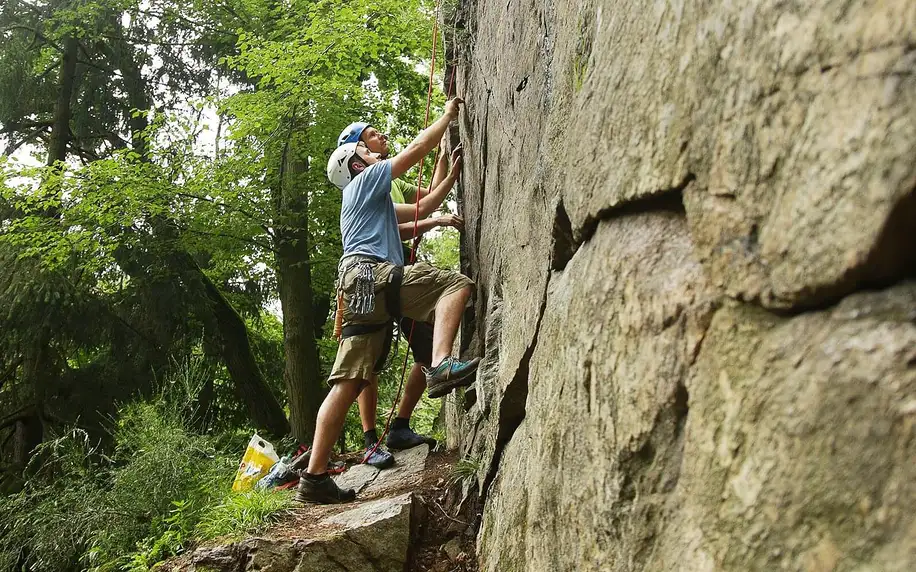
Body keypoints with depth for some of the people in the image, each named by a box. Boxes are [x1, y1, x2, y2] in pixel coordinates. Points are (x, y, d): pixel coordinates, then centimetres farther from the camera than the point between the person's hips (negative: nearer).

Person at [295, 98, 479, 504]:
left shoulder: (372, 201, 40)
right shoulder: (365, 182, 14)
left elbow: (421, 208, 42)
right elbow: (416, 149, 9)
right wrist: (447, 116, 21)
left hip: (361, 288, 9)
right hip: (370, 273, -9)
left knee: (348, 383, 0)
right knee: (455, 284, -17)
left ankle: (314, 478, -5)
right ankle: (441, 365, -40)